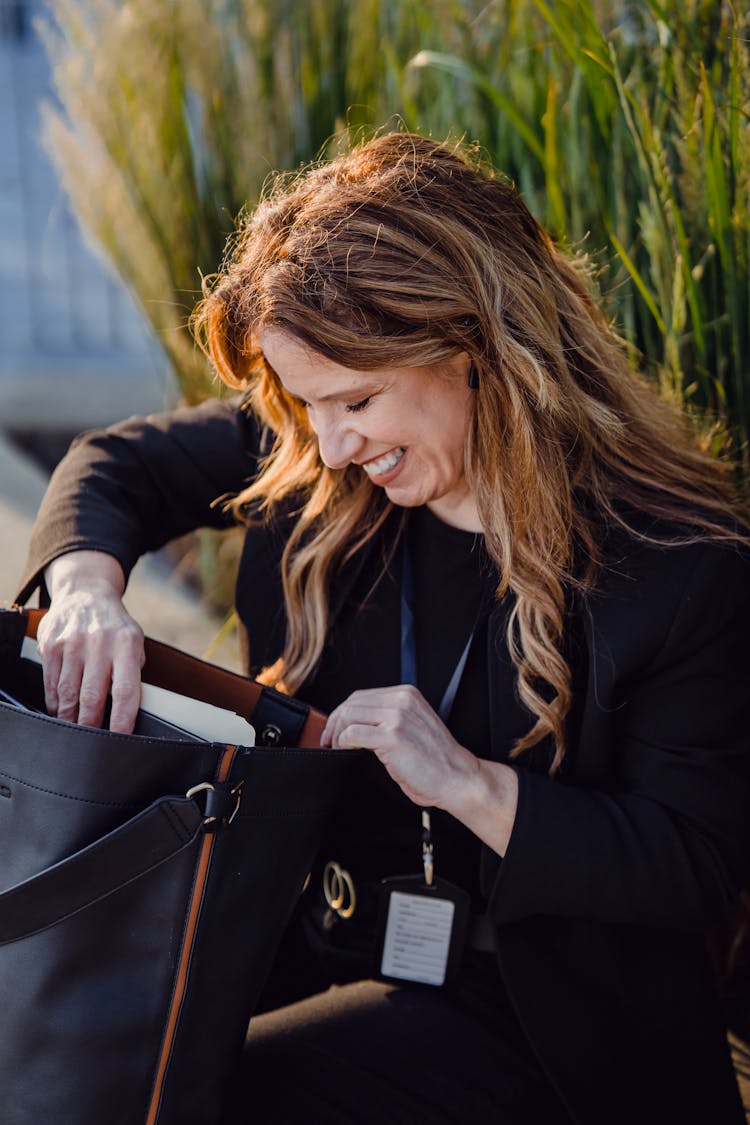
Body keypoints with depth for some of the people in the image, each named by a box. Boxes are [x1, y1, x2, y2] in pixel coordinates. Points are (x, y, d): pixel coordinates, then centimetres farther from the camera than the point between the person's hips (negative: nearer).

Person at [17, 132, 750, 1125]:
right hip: (310, 929, 6)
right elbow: (121, 464, 9)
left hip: (519, 1010, -5)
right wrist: (86, 582, -15)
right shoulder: (309, 462, -4)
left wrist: (470, 784, -27)